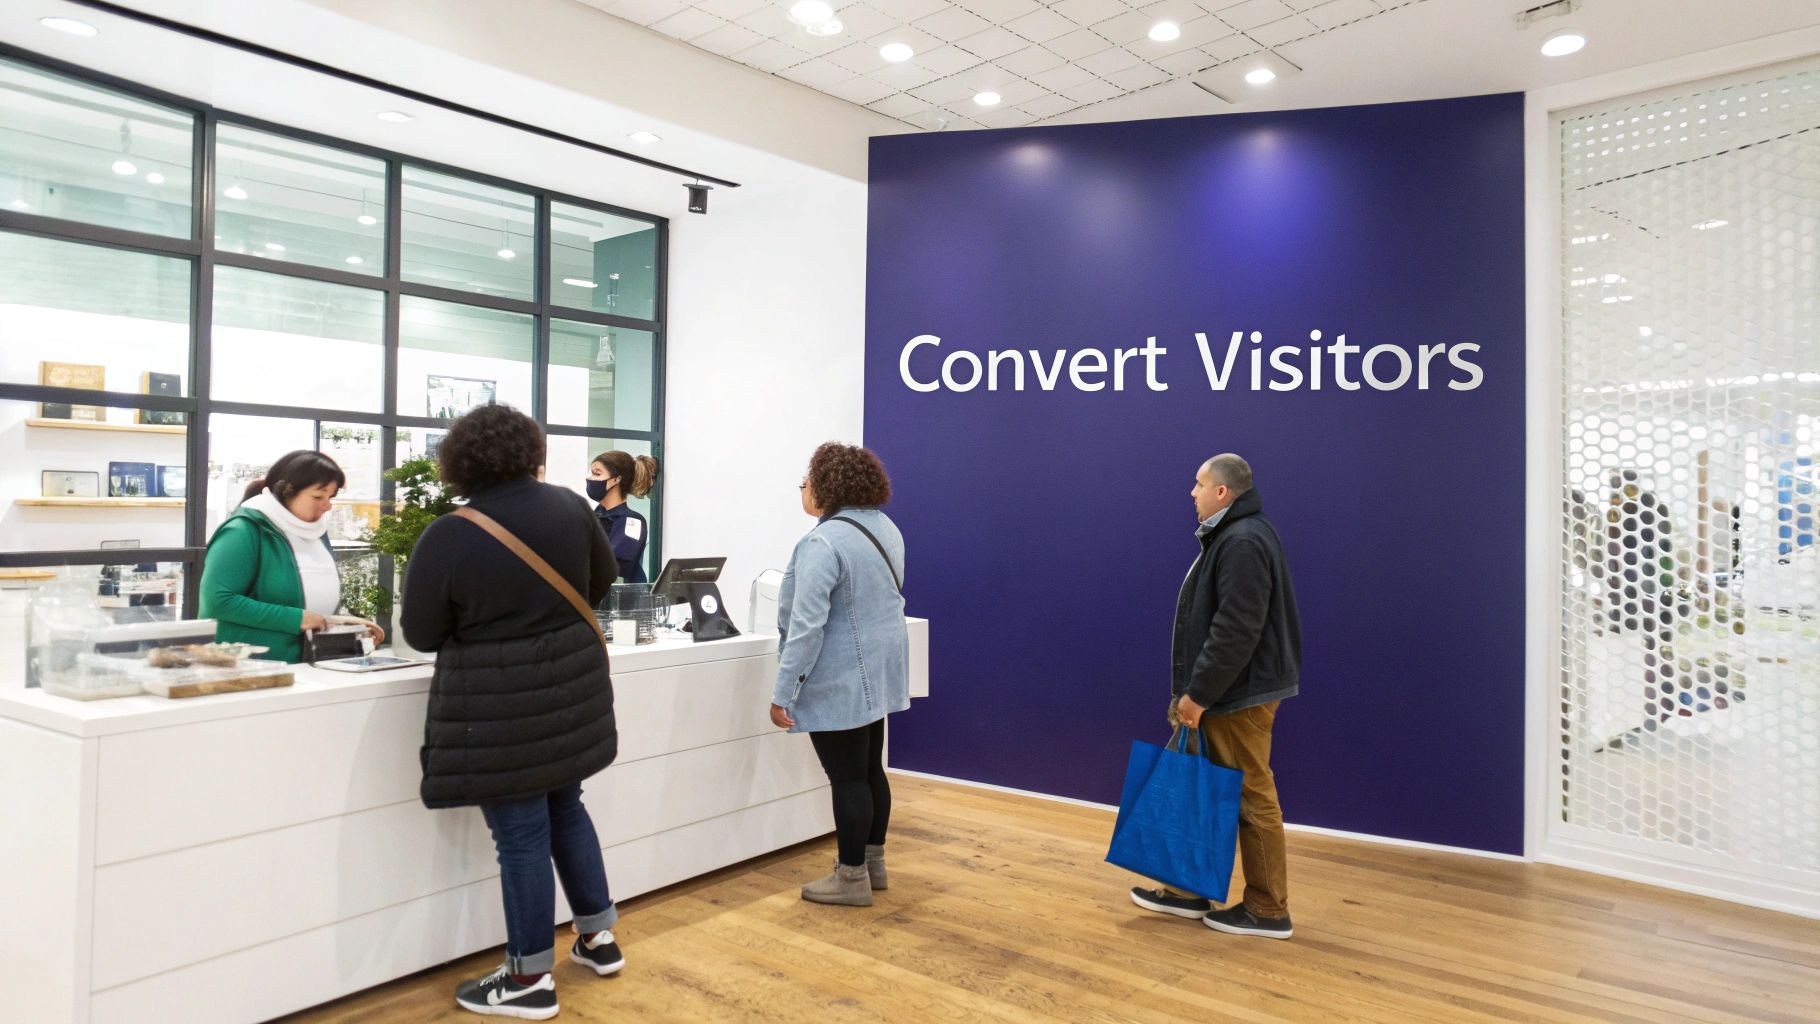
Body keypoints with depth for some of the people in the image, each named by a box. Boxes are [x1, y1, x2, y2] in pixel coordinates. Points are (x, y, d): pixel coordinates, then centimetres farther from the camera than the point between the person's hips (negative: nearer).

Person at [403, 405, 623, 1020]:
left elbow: (422, 634, -5)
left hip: (502, 709, -5)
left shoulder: (446, 537, -15)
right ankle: (599, 936, 33)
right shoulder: (568, 506, -2)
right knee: (566, 809, 22)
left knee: (521, 837, 5)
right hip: (573, 690, 6)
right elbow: (603, 579, 13)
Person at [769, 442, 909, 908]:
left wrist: (783, 692, -19)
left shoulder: (823, 543, -22)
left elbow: (806, 626, -24)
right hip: (877, 672, 9)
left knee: (847, 777, 1)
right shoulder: (884, 526, 6)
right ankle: (873, 862, 28)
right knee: (870, 769, 17)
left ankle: (853, 878, 12)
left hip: (840, 682, -9)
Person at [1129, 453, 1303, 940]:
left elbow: (1236, 632, -25)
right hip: (1226, 691, 11)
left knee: (1251, 797, -1)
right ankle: (1193, 891, 25)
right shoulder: (1232, 536, 14)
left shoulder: (1243, 543, -19)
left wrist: (1199, 693, -21)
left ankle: (1268, 910, 10)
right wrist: (1197, 689, 19)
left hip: (1240, 695, -11)